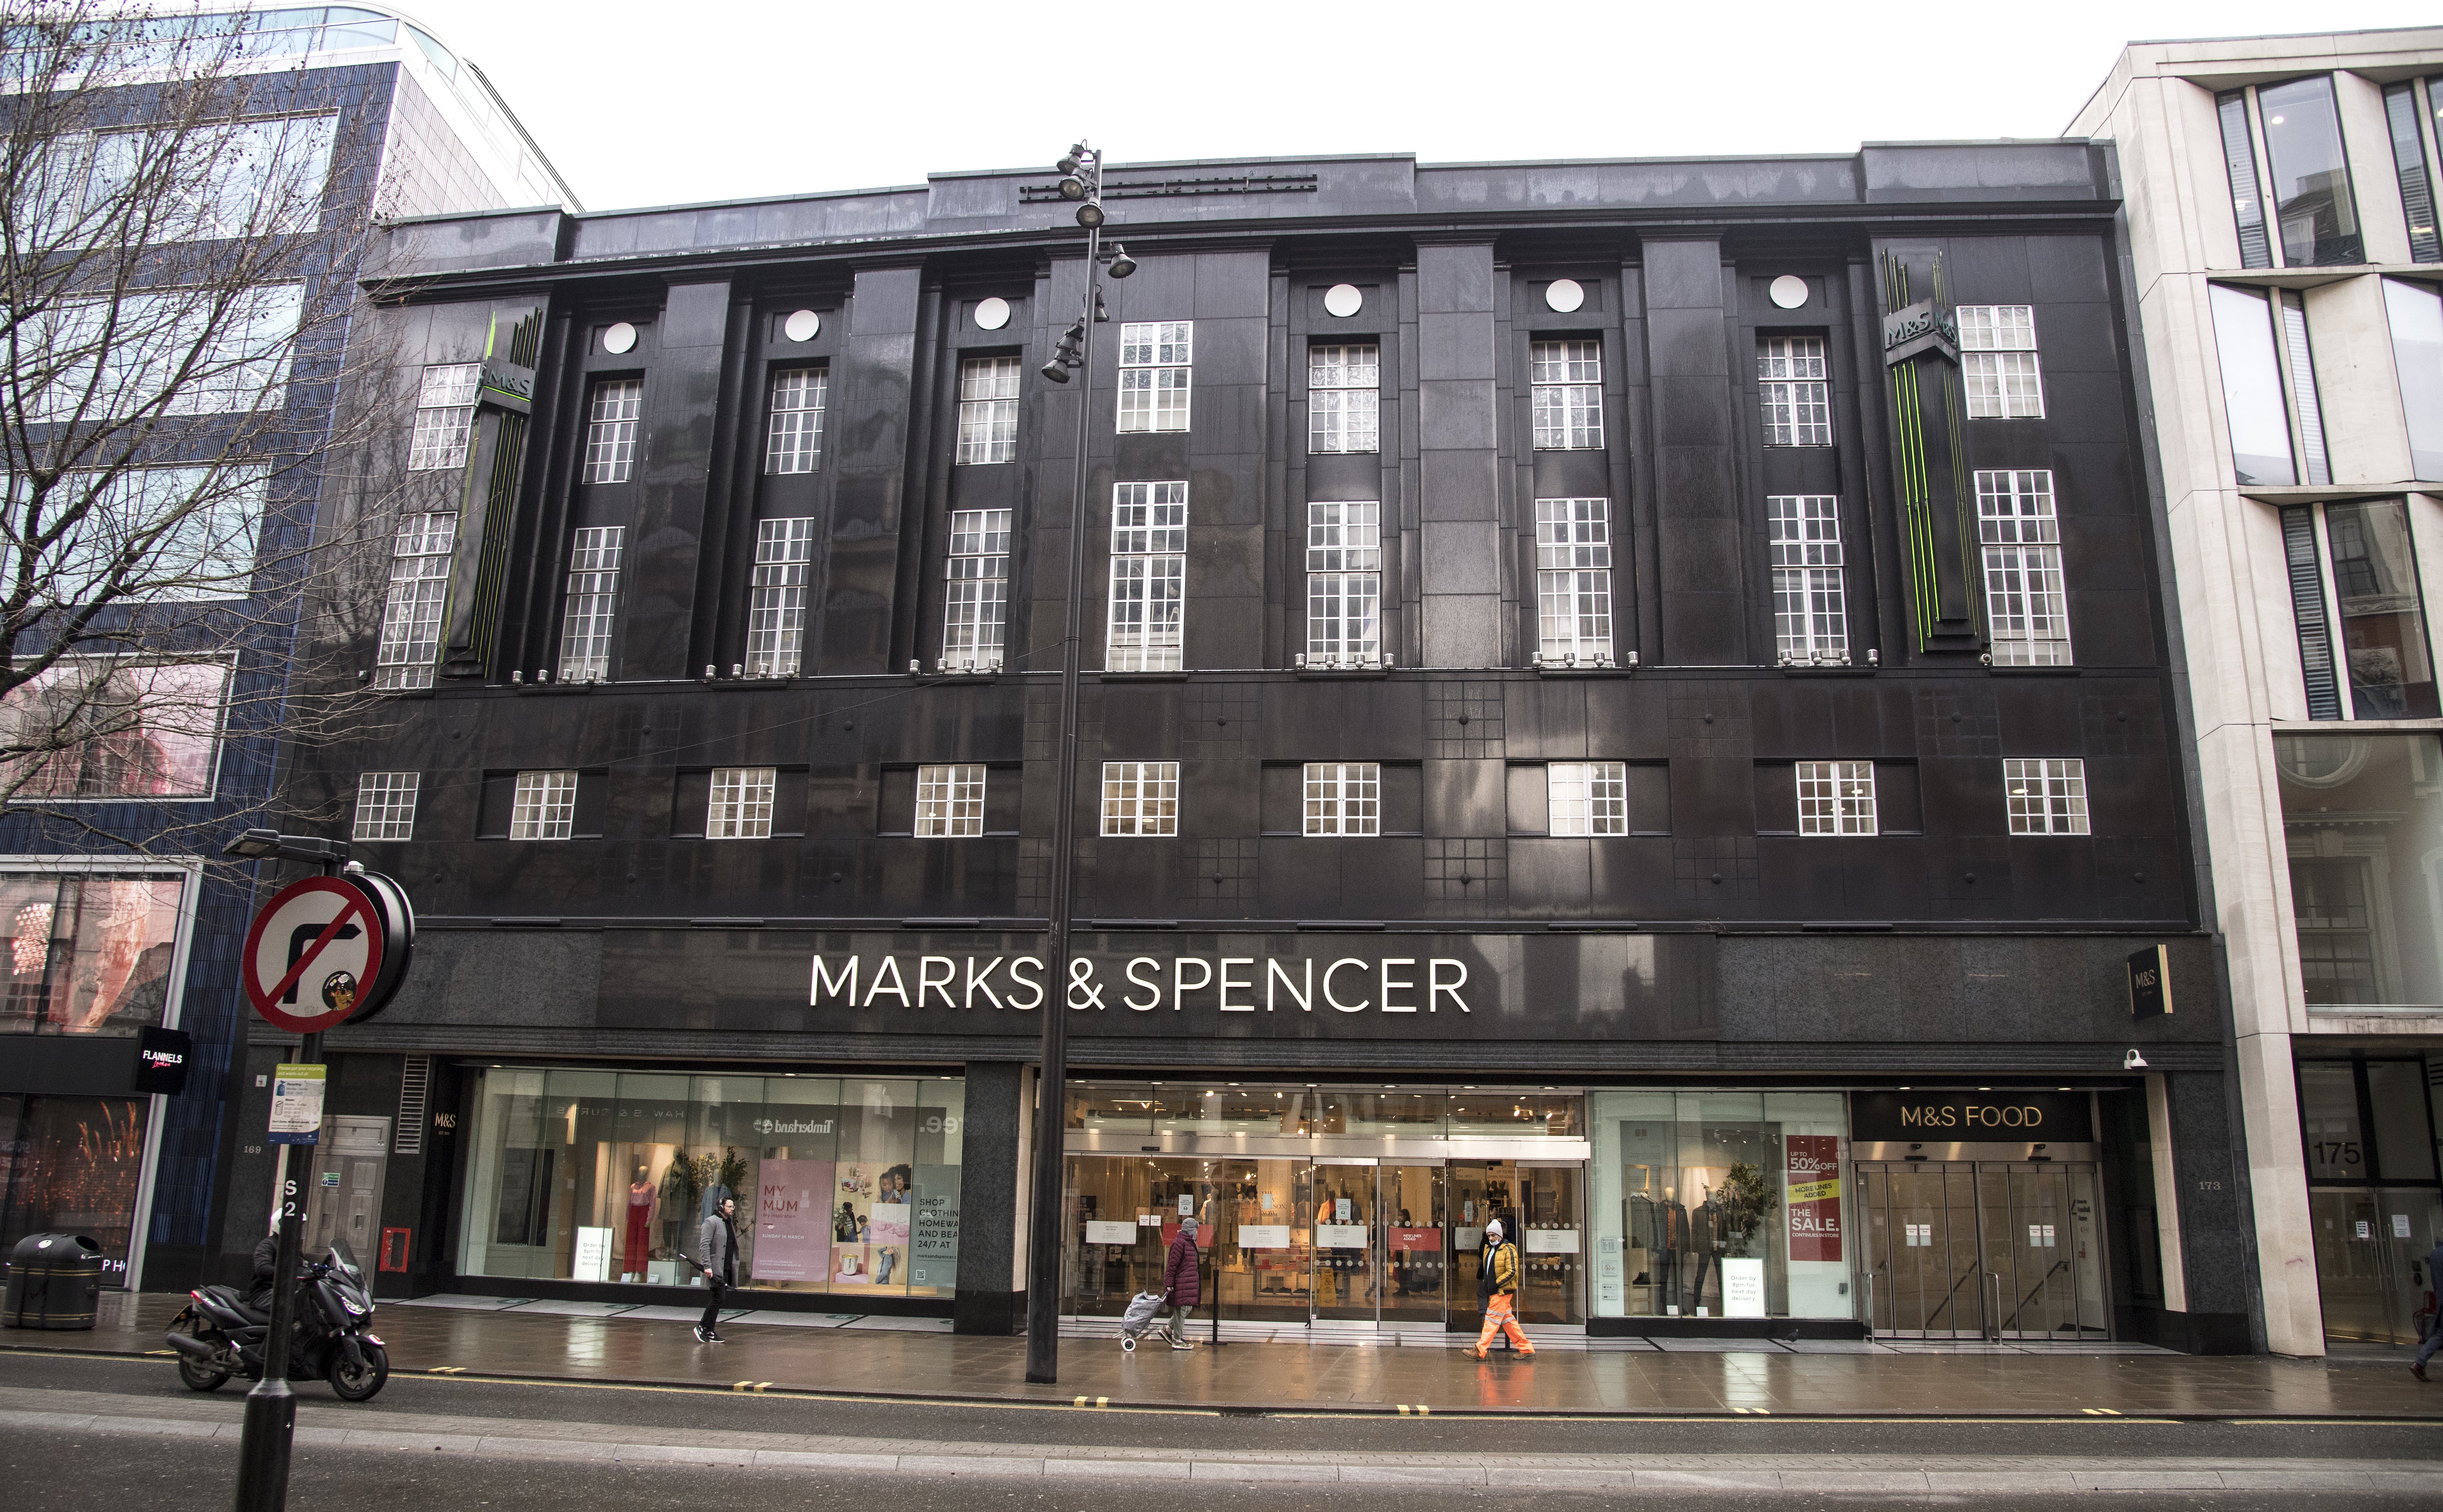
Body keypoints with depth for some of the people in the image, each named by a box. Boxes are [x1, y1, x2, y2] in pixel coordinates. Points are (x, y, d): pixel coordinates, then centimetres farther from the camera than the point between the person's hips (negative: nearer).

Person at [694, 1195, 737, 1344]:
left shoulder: (729, 1224, 18)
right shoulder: (711, 1222, -8)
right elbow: (704, 1245, -16)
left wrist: (734, 1268, 19)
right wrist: (707, 1266, -24)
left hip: (726, 1269, 8)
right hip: (715, 1270, -8)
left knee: (718, 1300, 7)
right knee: (718, 1299, -12)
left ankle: (709, 1332, 11)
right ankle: (703, 1327, -3)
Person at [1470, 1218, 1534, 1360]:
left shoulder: (1508, 1249, -12)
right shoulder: (1489, 1249, 14)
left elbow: (1512, 1271, -19)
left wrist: (1496, 1284, -19)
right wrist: (1487, 1287, 15)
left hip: (1503, 1291, -9)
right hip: (1493, 1291, 9)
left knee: (1492, 1319, -9)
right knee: (1508, 1320, 10)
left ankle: (1480, 1351, -10)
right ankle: (1526, 1348, 15)